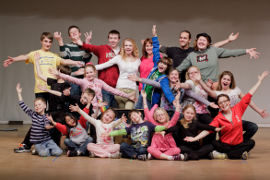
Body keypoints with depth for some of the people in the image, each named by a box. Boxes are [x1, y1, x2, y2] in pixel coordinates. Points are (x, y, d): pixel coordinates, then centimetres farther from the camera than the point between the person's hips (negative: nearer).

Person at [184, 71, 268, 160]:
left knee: (251, 142, -26)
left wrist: (260, 81, 6)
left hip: (239, 143, 3)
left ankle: (225, 155, -28)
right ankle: (240, 153, -26)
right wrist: (195, 138, -32)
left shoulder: (238, 109, 0)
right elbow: (208, 130, -17)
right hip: (225, 145, -2)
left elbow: (249, 95, 3)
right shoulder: (218, 118, -6)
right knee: (214, 144, -30)